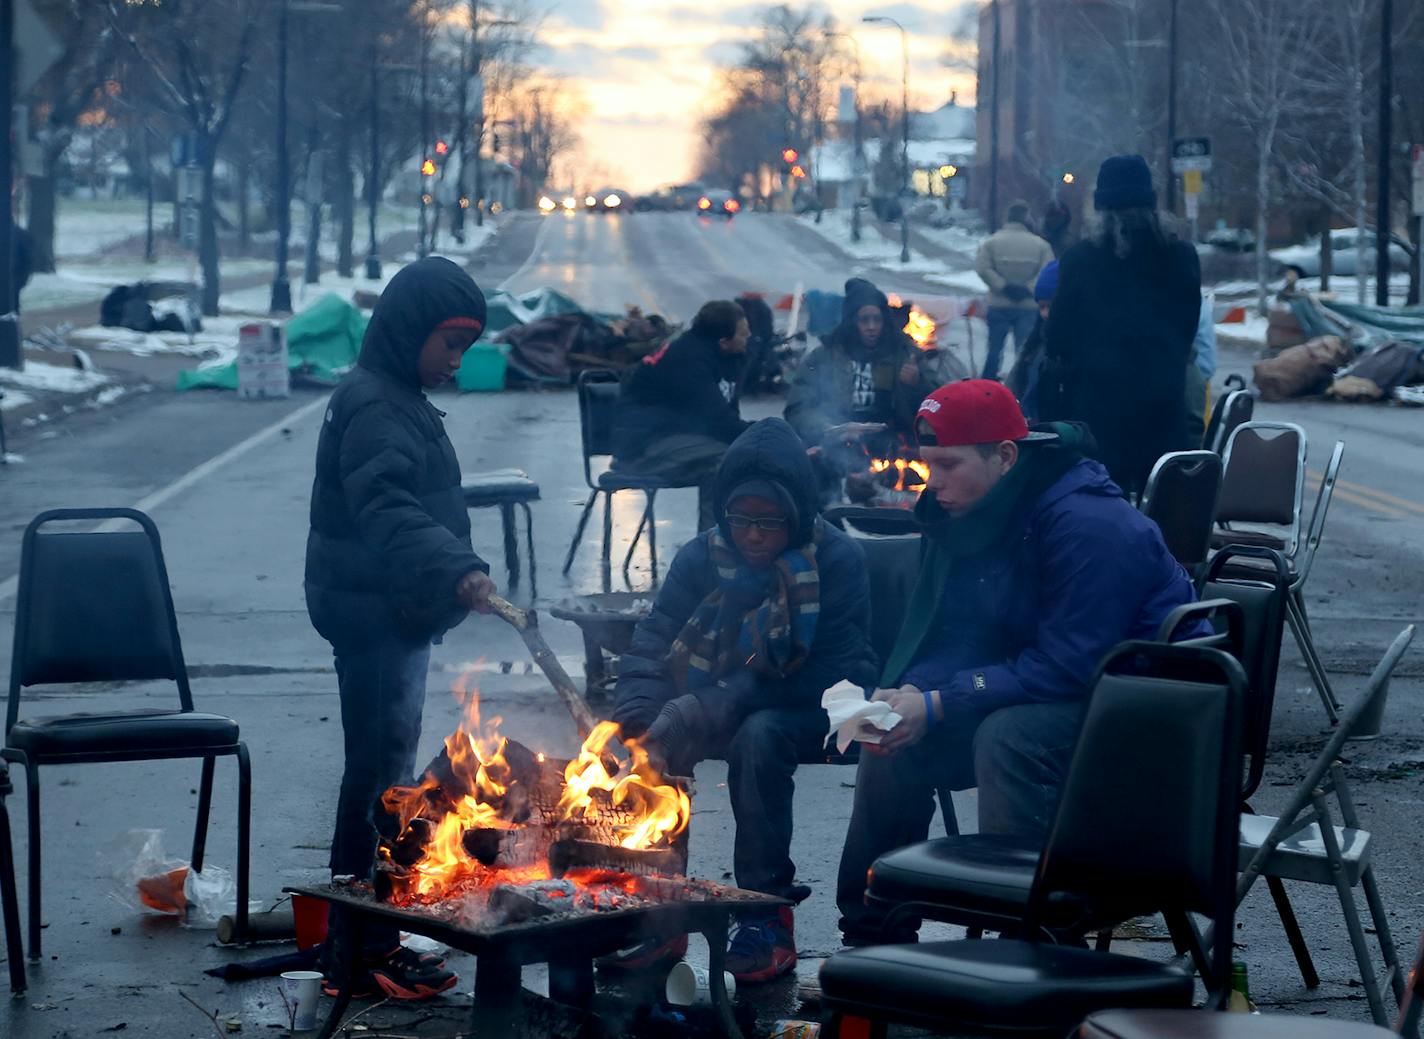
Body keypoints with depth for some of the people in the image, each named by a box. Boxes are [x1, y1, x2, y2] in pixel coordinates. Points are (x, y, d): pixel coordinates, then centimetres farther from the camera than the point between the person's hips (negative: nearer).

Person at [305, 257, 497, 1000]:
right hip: (372, 617, -11)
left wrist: (455, 574, 28)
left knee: (382, 774, 16)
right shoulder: (372, 406, -17)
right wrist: (457, 571, -43)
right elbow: (388, 514, -31)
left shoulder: (400, 400, 17)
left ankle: (364, 936, 25)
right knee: (381, 775, -8)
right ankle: (359, 948, -3)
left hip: (398, 617, 11)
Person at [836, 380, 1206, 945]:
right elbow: (935, 639, 5)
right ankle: (874, 939, 7)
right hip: (1044, 691, 9)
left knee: (1008, 736, -34)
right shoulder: (963, 514, 2)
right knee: (896, 738, -3)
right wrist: (904, 699, -18)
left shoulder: (1090, 525, -25)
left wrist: (937, 704, -29)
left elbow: (1066, 667, -29)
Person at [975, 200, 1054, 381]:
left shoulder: (992, 242, -1)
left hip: (999, 305, 1)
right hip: (1029, 307, -1)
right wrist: (1028, 289, -11)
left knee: (995, 349, 10)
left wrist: (1002, 286, -11)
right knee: (1026, 351, 1)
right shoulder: (1040, 244, -1)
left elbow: (982, 268, -13)